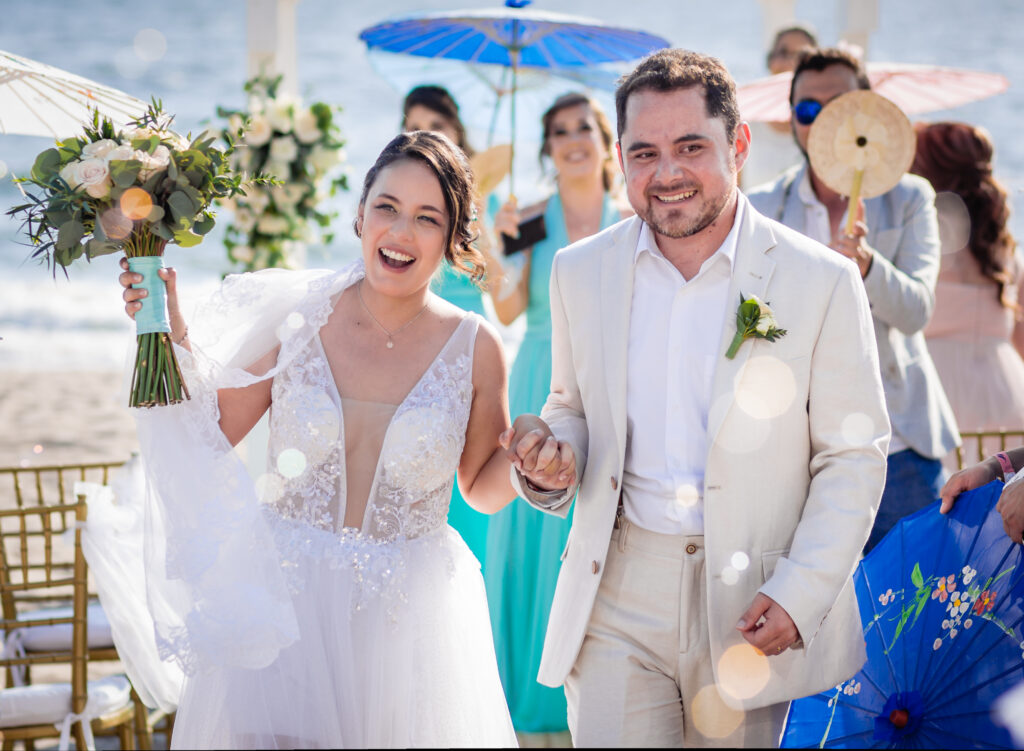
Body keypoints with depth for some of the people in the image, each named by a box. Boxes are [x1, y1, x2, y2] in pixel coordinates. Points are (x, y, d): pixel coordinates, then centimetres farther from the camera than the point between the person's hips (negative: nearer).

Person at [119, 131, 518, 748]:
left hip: (407, 616, 0)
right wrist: (171, 334, -6)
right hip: (285, 600, 0)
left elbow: (483, 488, 8)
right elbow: (210, 436, 3)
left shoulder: (474, 347, -4)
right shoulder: (294, 319, -4)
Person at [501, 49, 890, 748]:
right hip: (617, 598, 2)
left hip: (756, 603, -2)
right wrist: (553, 456, -7)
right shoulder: (581, 271, 3)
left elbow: (855, 455, -3)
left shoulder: (822, 281, -7)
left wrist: (800, 596, -11)